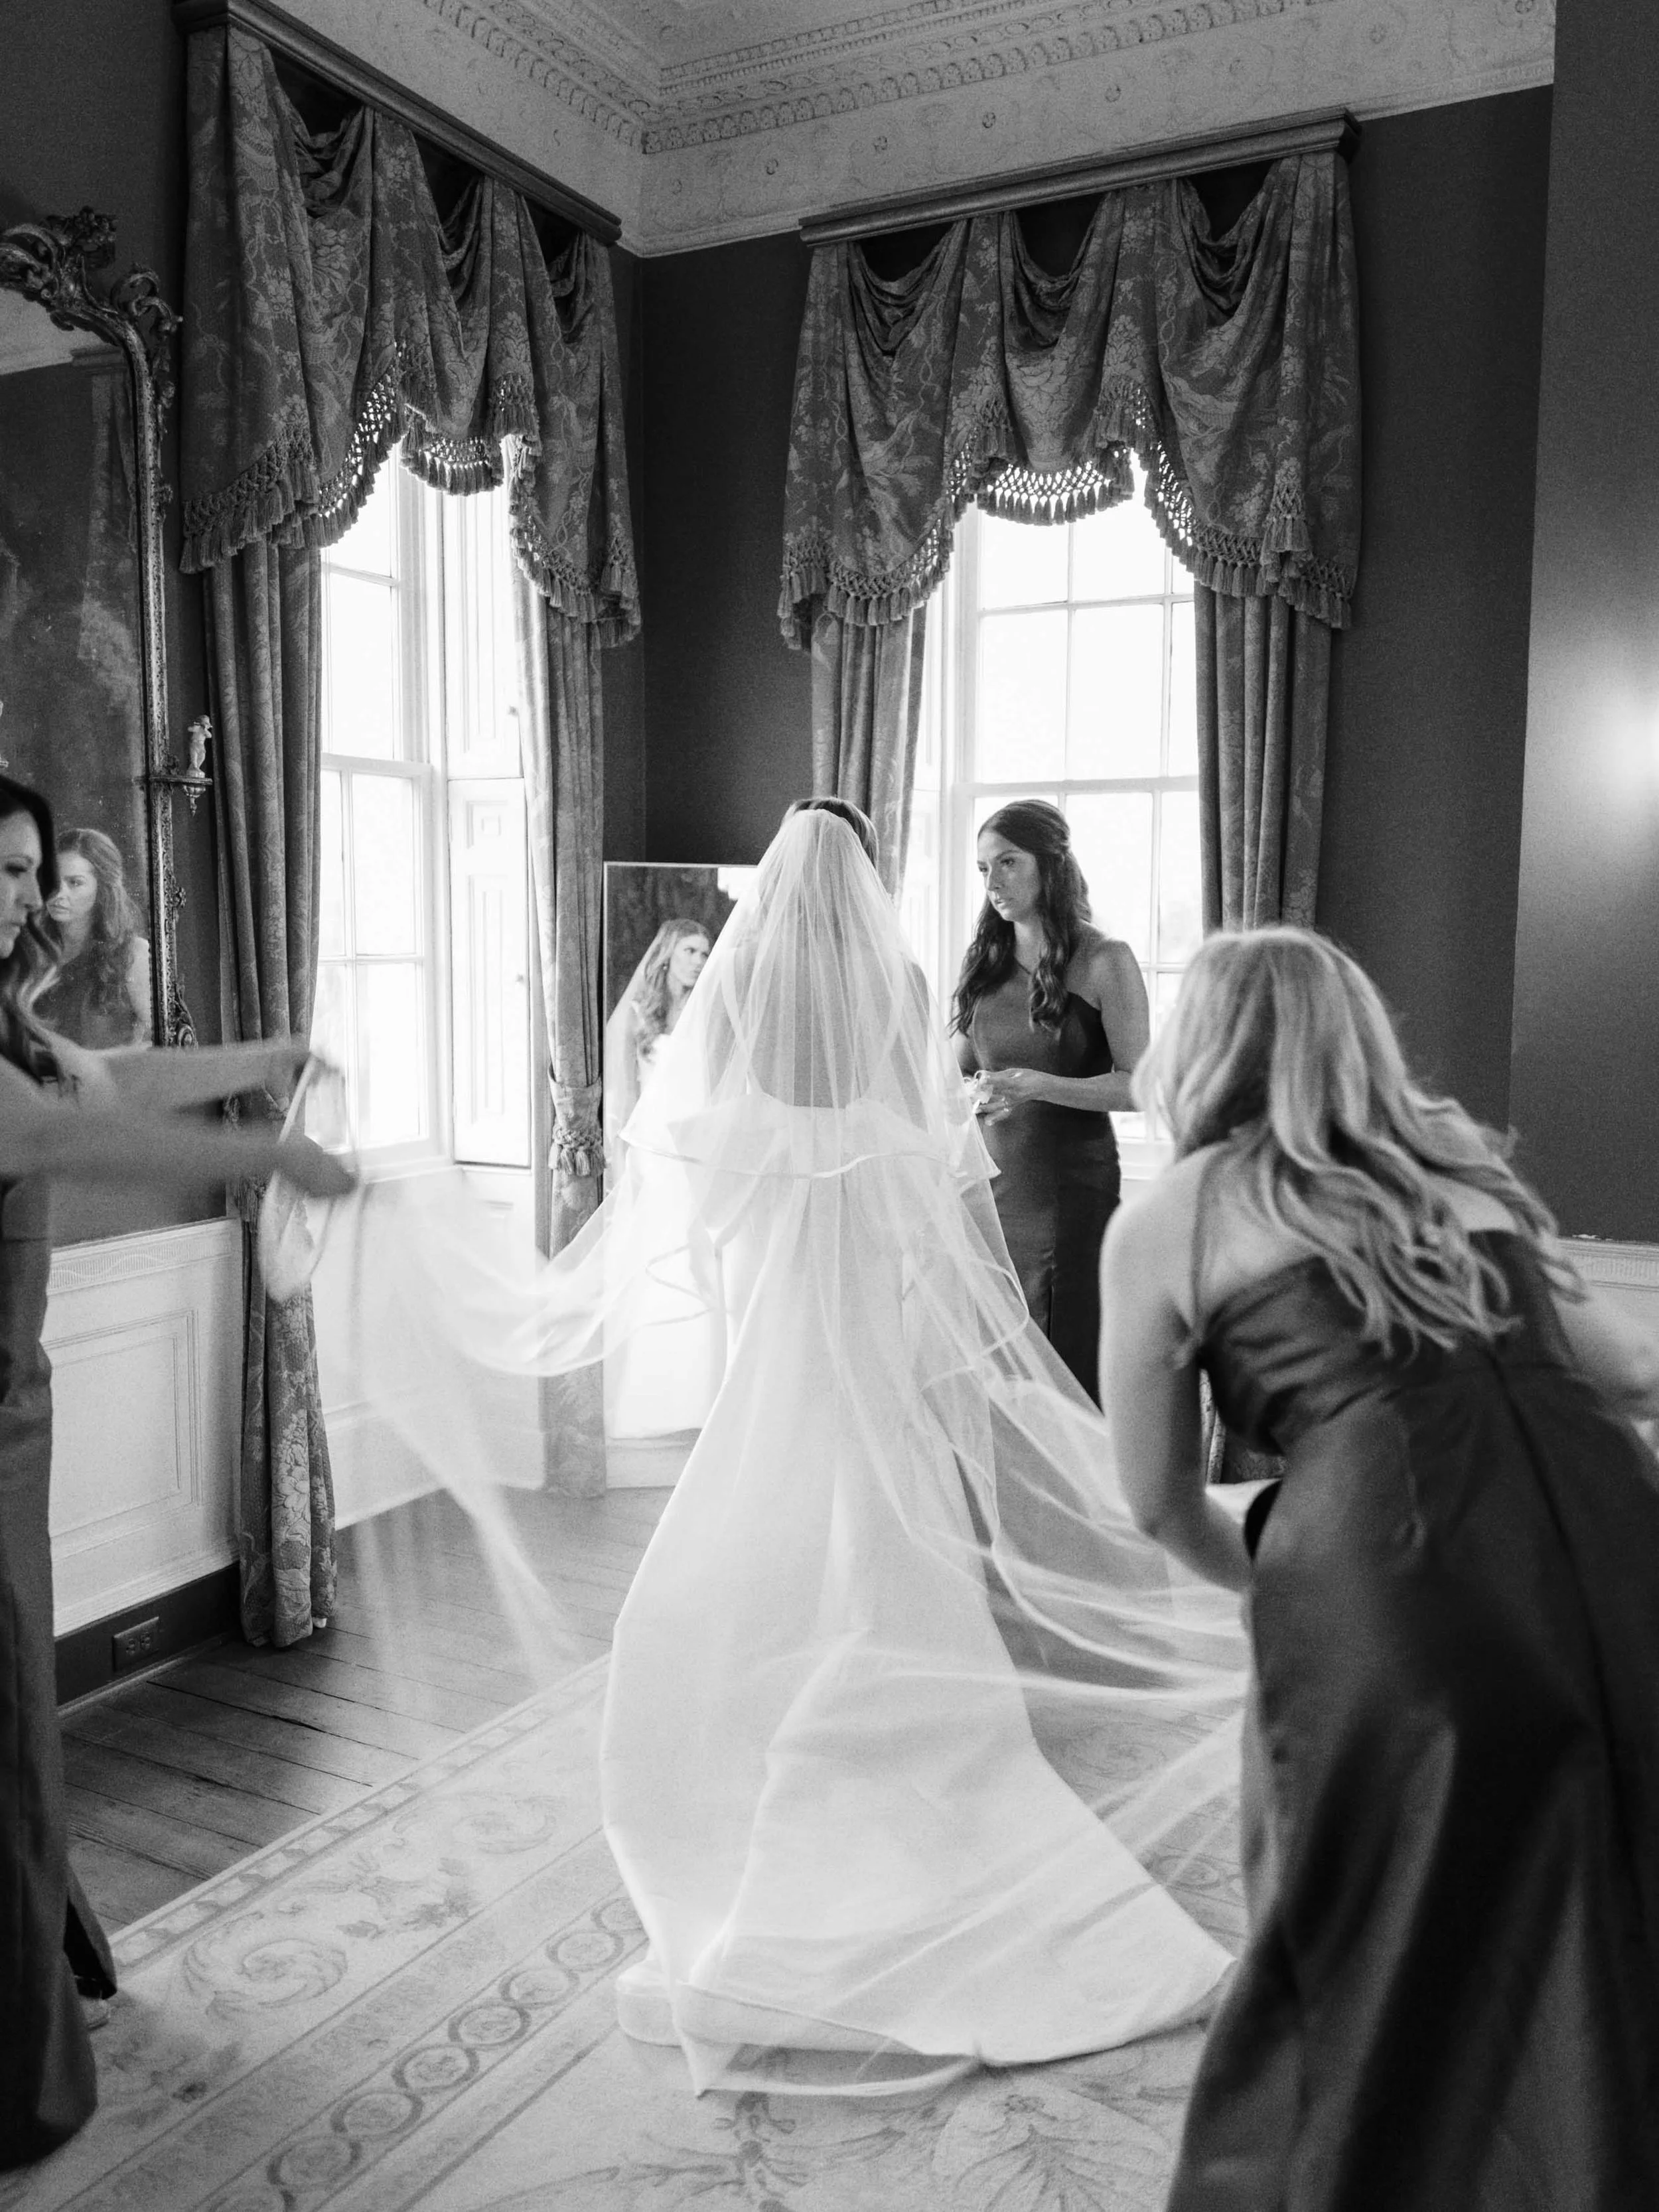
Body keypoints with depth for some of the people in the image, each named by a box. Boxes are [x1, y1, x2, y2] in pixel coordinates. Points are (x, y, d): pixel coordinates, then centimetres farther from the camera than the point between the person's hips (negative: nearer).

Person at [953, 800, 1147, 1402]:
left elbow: (1138, 1086, -8)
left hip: (1070, 1186, -5)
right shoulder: (985, 961, 12)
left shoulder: (1104, 962, -4)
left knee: (1065, 1364, -3)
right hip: (988, 1178, 5)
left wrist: (1039, 1085, -20)